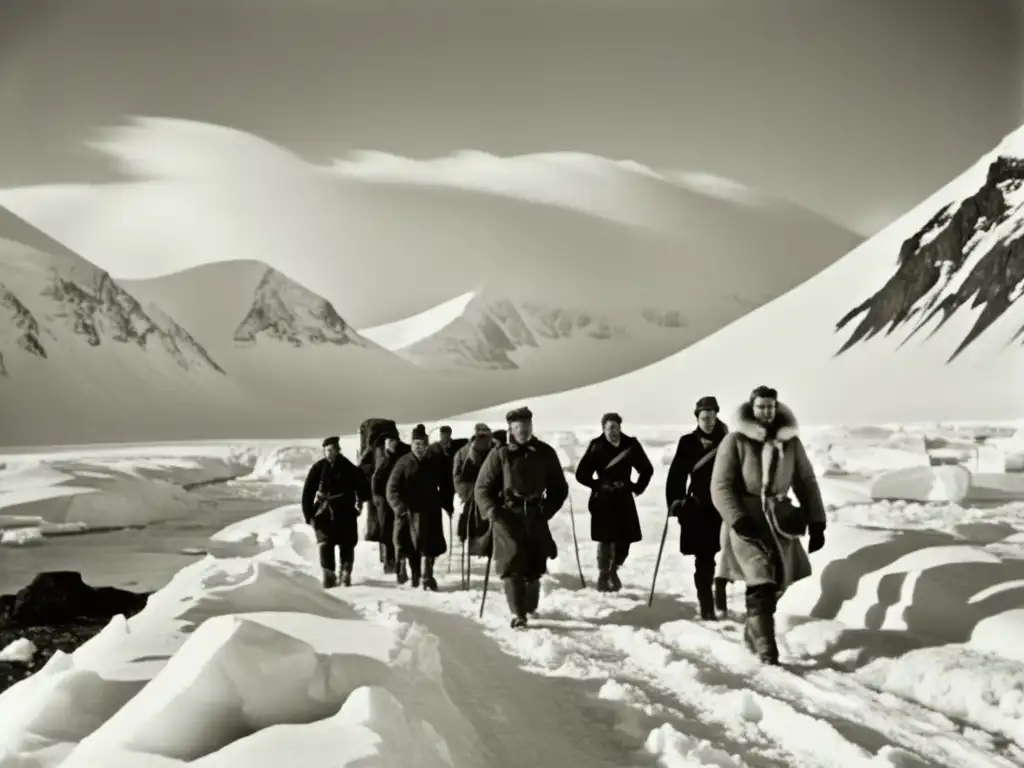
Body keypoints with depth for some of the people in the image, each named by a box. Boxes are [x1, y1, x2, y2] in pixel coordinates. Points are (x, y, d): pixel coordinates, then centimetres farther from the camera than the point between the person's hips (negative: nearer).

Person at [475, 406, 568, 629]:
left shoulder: (545, 453, 4)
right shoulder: (500, 455, -2)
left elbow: (559, 488, 13)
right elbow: (482, 487, 3)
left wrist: (547, 510, 1)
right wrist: (491, 511, -9)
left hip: (535, 517, 2)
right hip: (507, 516, -2)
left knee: (534, 565, 6)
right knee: (513, 563, -13)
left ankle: (530, 608, 27)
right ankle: (518, 614, -12)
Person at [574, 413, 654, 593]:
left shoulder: (630, 445, -1)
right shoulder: (596, 447, -8)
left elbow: (647, 469, 12)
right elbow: (581, 474, -4)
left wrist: (638, 487, 3)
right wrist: (599, 485, -11)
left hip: (624, 498, 3)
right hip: (602, 499, -3)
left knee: (624, 540, 4)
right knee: (606, 540, -3)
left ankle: (613, 571, 28)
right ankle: (603, 575, 15)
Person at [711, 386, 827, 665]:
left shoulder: (790, 442, 6)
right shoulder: (735, 441, -5)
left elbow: (806, 483, 11)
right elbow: (721, 487, -7)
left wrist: (816, 523, 3)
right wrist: (737, 519, -19)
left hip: (780, 519, 4)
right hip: (746, 520, -4)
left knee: (776, 583, 8)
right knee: (761, 582, -16)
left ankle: (754, 632, 32)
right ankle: (766, 649, -13)